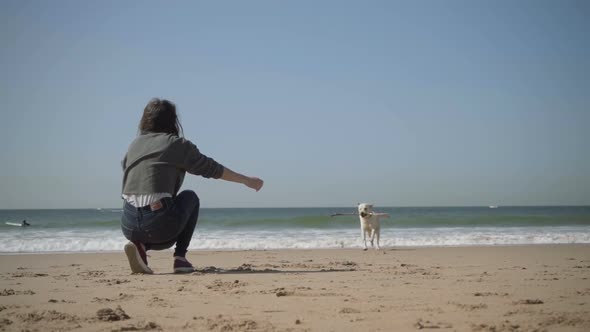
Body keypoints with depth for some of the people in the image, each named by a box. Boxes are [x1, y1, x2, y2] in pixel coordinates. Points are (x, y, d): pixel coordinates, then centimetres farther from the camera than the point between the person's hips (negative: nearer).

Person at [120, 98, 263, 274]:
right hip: (159, 223, -5)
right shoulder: (177, 144, 4)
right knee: (190, 198, 26)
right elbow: (212, 169, 9)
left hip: (128, 225, 5)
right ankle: (180, 258, 13)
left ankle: (140, 245, 4)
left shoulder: (134, 145, 18)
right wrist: (247, 180, 22)